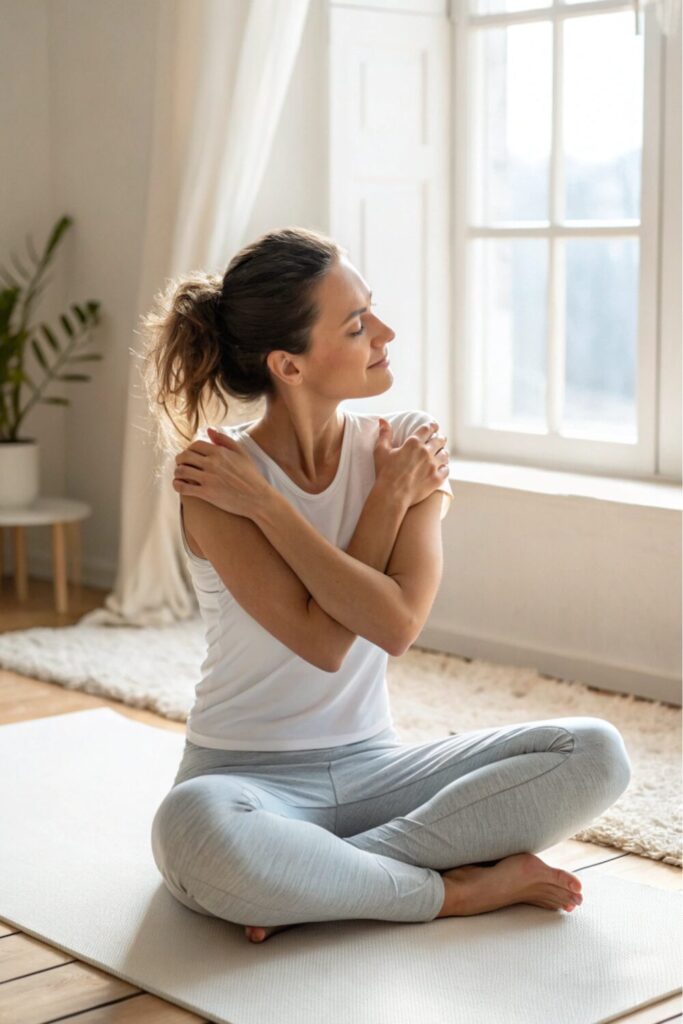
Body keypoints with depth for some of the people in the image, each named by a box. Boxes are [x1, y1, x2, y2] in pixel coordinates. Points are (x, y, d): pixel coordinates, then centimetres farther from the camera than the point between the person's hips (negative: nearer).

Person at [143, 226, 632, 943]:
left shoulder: (409, 443, -1)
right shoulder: (212, 482, -12)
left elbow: (398, 623, -15)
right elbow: (324, 642, -17)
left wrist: (263, 502, -17)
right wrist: (392, 496, -13)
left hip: (374, 768, 4)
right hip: (248, 775, -4)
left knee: (594, 753, -16)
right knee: (196, 827, -41)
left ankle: (313, 877, -20)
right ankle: (461, 890, -18)